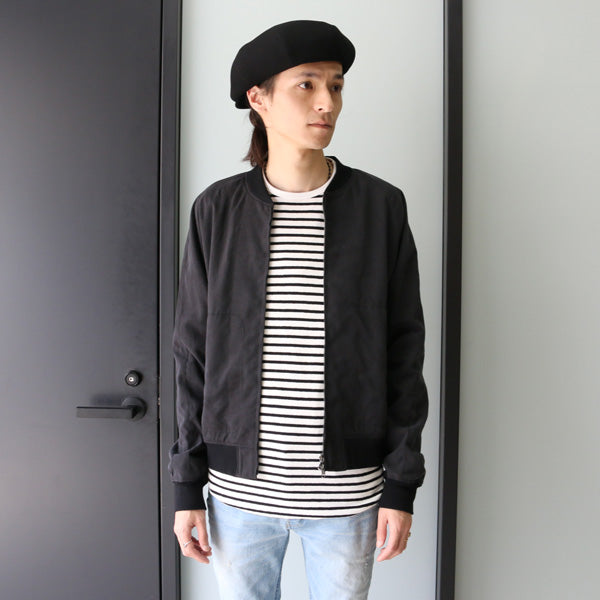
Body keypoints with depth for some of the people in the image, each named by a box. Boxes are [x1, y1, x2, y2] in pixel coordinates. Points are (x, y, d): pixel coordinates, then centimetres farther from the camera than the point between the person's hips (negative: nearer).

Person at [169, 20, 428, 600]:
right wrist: (187, 486, 1)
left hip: (347, 487, 0)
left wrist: (402, 485, -3)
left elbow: (403, 350, -2)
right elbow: (193, 351, 0)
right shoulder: (217, 210, -3)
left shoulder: (381, 205, -5)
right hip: (241, 485, 1)